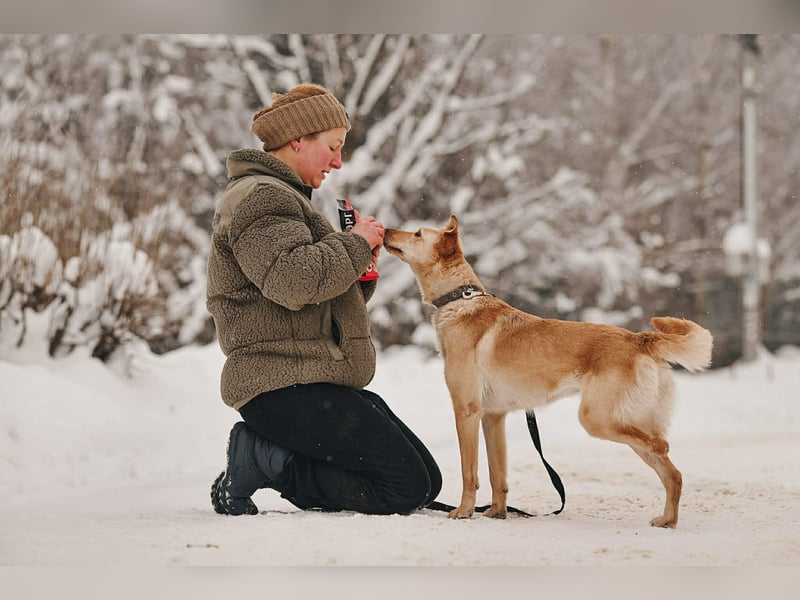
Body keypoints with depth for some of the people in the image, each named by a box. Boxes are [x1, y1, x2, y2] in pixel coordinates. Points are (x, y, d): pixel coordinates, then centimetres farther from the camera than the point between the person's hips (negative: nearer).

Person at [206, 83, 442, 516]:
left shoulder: (280, 196, 26)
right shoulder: (260, 197, -9)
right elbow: (294, 281, -26)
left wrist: (361, 271, 9)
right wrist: (356, 245, -11)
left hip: (310, 382, 11)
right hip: (286, 386, -11)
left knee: (426, 481, 6)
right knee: (405, 488, -15)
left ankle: (263, 452, 5)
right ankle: (262, 459, -9)